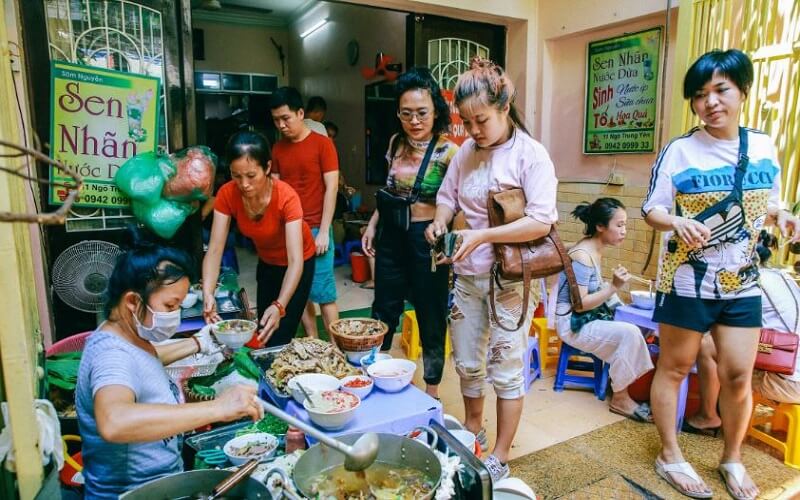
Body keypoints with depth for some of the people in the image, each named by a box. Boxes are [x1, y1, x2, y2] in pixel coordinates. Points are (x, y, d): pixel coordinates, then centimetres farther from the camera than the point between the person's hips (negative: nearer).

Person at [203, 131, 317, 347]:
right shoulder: (227, 195, -24)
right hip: (267, 263, 4)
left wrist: (279, 306, -54)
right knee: (263, 335, 17)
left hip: (297, 265, -4)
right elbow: (215, 250, -26)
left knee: (277, 340, -6)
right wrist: (208, 294, -44)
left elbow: (295, 261, -40)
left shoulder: (286, 197, -34)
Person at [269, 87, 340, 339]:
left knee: (323, 293, -2)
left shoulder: (322, 144, -4)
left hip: (315, 230, -5)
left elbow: (331, 188, -8)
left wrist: (323, 232, -12)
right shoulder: (278, 149, 10)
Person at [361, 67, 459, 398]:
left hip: (427, 239, -5)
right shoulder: (396, 143, 5)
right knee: (383, 310, 17)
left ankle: (432, 391, 28)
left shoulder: (449, 151, -13)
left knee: (431, 318, 9)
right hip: (391, 236, 6)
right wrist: (373, 224, 11)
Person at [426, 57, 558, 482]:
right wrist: (440, 221, -8)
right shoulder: (466, 152, 4)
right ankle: (472, 429, 42)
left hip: (511, 278, -5)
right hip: (467, 275, 6)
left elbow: (541, 222, -19)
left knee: (506, 371, 6)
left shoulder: (531, 155, -12)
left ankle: (499, 458, 24)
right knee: (467, 364, 18)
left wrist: (483, 235, -27)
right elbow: (448, 195, 13)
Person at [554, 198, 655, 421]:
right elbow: (579, 304, -22)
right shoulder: (582, 256, -21)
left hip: (588, 317, 9)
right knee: (629, 333, -22)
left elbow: (592, 289, 10)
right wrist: (613, 287, -25)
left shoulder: (595, 251, 7)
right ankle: (620, 399, -6)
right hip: (573, 324, -9)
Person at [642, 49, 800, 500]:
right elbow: (652, 210, -8)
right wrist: (676, 223, -28)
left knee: (738, 375, 8)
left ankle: (733, 459, 32)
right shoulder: (680, 151, -9)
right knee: (674, 368, 8)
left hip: (742, 283, 4)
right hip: (686, 282, -3)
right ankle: (670, 456, 26)